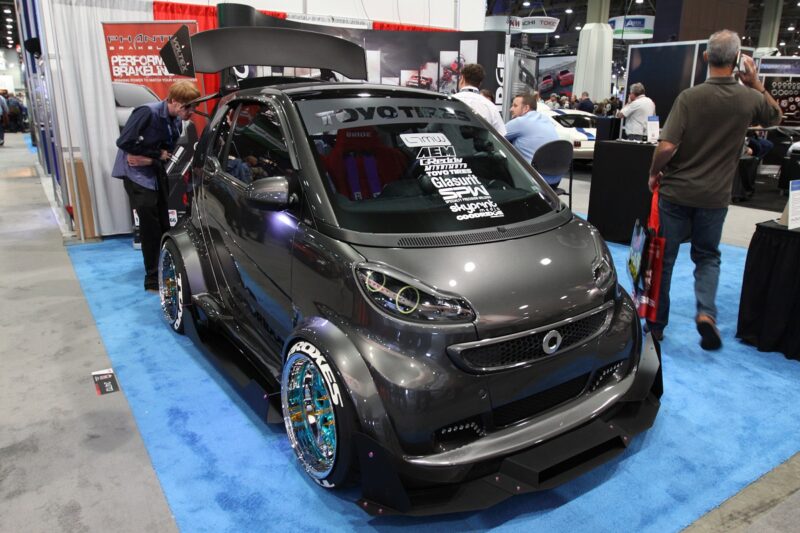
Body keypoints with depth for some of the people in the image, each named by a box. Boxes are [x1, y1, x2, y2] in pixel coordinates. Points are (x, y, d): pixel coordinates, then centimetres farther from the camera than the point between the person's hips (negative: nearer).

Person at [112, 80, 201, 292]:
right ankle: (153, 278, 1)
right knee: (150, 226, -8)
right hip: (137, 174, -7)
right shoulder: (148, 112, -19)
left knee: (163, 224, 6)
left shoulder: (177, 122, 2)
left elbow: (167, 153, 1)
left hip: (157, 174, 7)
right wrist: (157, 155, -16)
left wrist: (149, 159, -17)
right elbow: (124, 142, -21)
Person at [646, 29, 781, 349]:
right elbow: (775, 116, 21)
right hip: (714, 196, 2)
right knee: (707, 256, 19)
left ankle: (656, 323, 19)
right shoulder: (750, 99, -2)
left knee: (663, 257, 10)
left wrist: (654, 174, -3)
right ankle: (706, 312, -2)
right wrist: (756, 84, 17)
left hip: (676, 191, -2)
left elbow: (666, 147, -20)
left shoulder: (689, 97, -13)